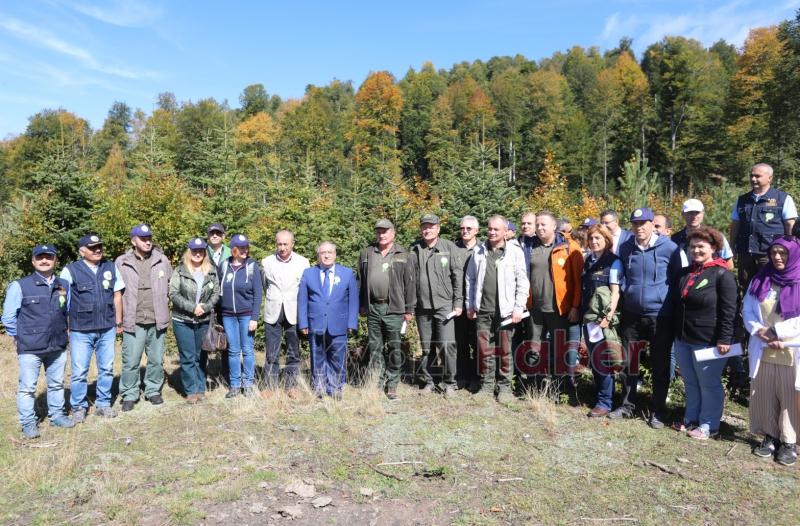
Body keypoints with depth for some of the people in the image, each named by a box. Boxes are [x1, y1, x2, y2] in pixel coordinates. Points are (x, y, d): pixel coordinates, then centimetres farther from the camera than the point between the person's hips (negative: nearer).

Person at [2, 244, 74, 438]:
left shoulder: (64, 286, 5)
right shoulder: (20, 286, -6)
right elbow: (8, 316, -2)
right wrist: (20, 338, 2)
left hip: (58, 347, 4)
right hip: (30, 349, -4)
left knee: (57, 384, 15)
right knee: (27, 387, 4)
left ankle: (57, 415, 29)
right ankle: (28, 423, 16)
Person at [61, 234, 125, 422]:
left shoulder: (111, 267, 6)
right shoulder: (70, 270, -4)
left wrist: (118, 322, 11)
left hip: (107, 329, 3)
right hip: (81, 331, -3)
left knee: (106, 369, 10)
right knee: (79, 371, 3)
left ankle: (103, 404, 23)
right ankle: (78, 407, 19)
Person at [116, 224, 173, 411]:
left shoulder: (162, 260, 4)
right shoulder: (122, 262, -1)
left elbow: (171, 286, 14)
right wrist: (120, 316, 1)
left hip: (158, 321, 2)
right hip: (133, 322, -2)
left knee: (156, 360, 11)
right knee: (131, 361, 2)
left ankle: (153, 390, 27)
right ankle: (129, 395, 17)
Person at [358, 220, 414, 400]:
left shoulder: (402, 255, 3)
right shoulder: (366, 254, 10)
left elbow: (409, 283, 2)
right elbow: (361, 282, 13)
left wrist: (409, 309, -1)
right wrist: (362, 305, 10)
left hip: (394, 309, -2)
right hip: (373, 308, 3)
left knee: (394, 348, 1)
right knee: (374, 347, 8)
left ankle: (392, 385, 13)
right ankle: (377, 383, 19)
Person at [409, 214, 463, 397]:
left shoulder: (449, 248, 0)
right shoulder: (414, 250, 5)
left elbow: (457, 277, 0)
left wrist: (458, 303, -4)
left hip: (444, 305, -2)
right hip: (422, 306, 3)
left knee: (447, 345, -7)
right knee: (426, 347, 11)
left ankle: (449, 383, 9)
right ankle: (427, 381, 25)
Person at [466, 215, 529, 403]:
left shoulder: (515, 252, -2)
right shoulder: (478, 251, 9)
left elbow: (522, 282, -3)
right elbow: (470, 279, 12)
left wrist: (518, 307, -8)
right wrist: (470, 305, 8)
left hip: (505, 310, -3)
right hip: (483, 310, 3)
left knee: (504, 350, 3)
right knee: (484, 349, 8)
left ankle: (504, 386, 15)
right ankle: (487, 384, 20)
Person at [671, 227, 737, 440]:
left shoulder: (722, 274, -10)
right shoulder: (685, 273, 12)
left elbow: (728, 311, -14)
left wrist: (724, 339, -18)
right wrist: (676, 332, 19)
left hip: (708, 341, -7)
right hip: (683, 339, 7)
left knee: (709, 384, 6)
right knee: (690, 382, 17)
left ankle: (709, 425, 17)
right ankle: (691, 419, 30)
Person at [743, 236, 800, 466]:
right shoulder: (760, 281, 7)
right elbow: (747, 312, 5)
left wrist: (775, 332, -14)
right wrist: (761, 333, -10)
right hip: (762, 353, 4)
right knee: (765, 396, 11)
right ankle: (770, 436, 24)